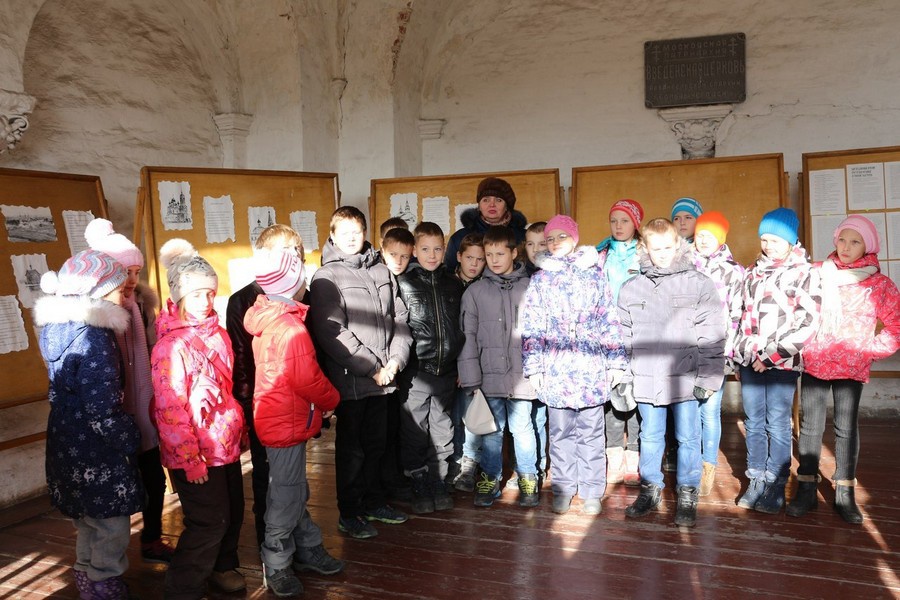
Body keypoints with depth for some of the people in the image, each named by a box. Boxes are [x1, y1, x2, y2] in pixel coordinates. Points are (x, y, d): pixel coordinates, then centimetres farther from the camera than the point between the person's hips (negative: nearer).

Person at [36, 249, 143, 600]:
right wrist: (130, 440, -10)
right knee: (111, 537, 5)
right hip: (97, 457, -9)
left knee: (89, 535, 24)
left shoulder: (57, 326, 3)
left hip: (68, 447, 9)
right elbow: (102, 412, -23)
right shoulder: (94, 337, -23)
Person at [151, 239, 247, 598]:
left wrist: (240, 430, 17)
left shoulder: (217, 333, 5)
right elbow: (170, 410, -20)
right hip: (196, 454, -8)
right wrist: (189, 459, -18)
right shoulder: (171, 346, -19)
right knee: (210, 521, 0)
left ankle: (222, 566, 41)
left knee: (233, 512, 19)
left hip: (226, 444, 8)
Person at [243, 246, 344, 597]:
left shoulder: (267, 319, 5)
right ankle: (276, 566, 18)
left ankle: (307, 550, 33)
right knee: (286, 496, 4)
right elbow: (308, 380, -22)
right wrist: (331, 400, -4)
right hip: (286, 423, -9)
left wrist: (322, 401, 10)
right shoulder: (292, 328, -24)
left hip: (278, 418, 9)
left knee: (295, 490, 19)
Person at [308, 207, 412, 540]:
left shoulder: (382, 272, 10)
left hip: (382, 378, 5)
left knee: (376, 443, 17)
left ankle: (373, 501, 33)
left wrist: (396, 360, -4)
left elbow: (399, 319, 11)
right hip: (349, 380, -5)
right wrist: (372, 368, -16)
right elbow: (332, 334, -16)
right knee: (351, 447, 6)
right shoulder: (326, 278, -8)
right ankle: (349, 514, 20)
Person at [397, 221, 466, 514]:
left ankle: (439, 484, 26)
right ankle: (420, 487, 19)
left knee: (442, 432, 12)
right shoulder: (403, 283, -2)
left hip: (446, 370, 3)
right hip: (416, 372, -3)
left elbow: (462, 327, 12)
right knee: (415, 434, 5)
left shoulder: (454, 284, 9)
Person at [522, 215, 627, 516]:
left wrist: (615, 362, 2)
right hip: (556, 369, 1)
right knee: (560, 432, 10)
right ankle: (562, 489, 23)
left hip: (591, 367, 0)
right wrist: (534, 367, -1)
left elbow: (609, 321, 4)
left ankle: (592, 491, 20)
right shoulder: (540, 279, 6)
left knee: (591, 431, 8)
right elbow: (532, 327, 3)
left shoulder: (594, 274, 5)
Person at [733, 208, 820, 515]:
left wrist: (771, 355, -12)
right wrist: (739, 353, 15)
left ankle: (775, 488, 10)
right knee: (753, 423, 8)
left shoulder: (805, 274, -3)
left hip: (781, 363, -5)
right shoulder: (754, 273, 14)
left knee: (777, 425, -1)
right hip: (750, 360, 5)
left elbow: (808, 323, -10)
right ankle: (756, 482, 18)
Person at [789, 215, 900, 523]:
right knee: (810, 426, 4)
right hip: (813, 363, 1)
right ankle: (806, 489, 13)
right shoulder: (817, 274, 2)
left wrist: (874, 348, -4)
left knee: (846, 428, 4)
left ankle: (845, 494, 15)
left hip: (851, 367, -1)